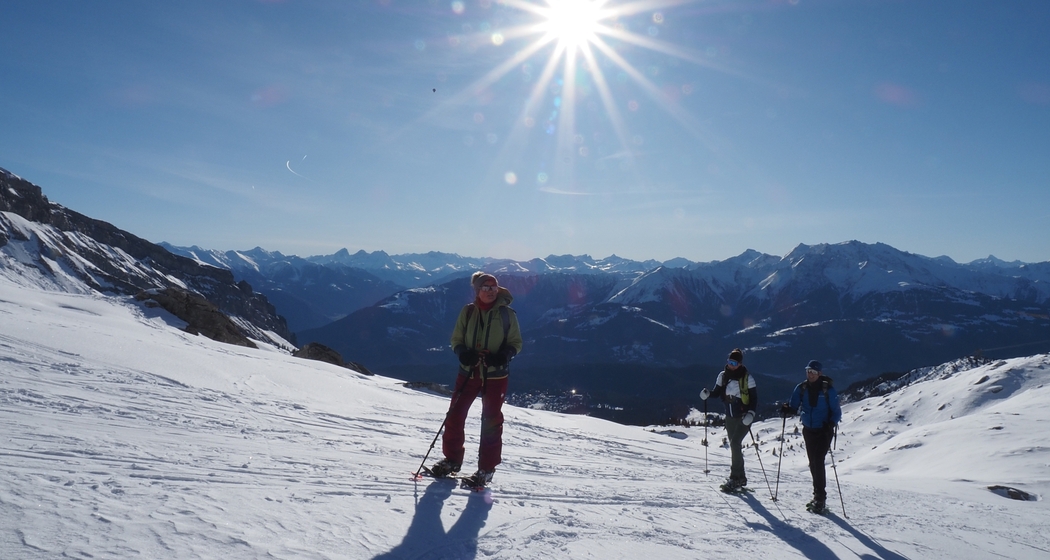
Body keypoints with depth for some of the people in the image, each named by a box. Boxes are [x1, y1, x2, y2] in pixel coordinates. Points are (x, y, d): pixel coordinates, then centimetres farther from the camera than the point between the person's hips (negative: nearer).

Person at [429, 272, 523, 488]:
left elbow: (516, 343, 2)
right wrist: (463, 353, -15)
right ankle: (452, 459, 25)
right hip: (468, 372, 2)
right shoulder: (468, 311, 1)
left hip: (495, 375, -2)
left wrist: (504, 355, -18)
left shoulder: (507, 314, -4)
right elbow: (456, 339, 7)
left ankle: (486, 468, 16)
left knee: (491, 421, 4)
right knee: (455, 415, 6)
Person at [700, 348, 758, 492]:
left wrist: (751, 413, -21)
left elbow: (754, 398, -7)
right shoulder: (723, 375, 1)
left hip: (743, 417, -5)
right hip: (730, 417, 5)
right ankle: (740, 478, 23)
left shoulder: (747, 377, -10)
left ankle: (735, 479, -13)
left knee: (735, 443, -17)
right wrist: (707, 394, -13)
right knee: (734, 446, 11)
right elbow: (717, 392, 8)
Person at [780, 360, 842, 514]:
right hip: (809, 430, 5)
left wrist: (831, 424, -25)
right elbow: (794, 407, 1)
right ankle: (818, 495, 22)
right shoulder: (801, 388, 1)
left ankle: (820, 497, -9)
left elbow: (836, 411, -7)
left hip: (824, 430, -5)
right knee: (813, 463, 10)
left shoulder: (828, 389, -10)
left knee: (818, 461, -14)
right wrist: (787, 410, -22)